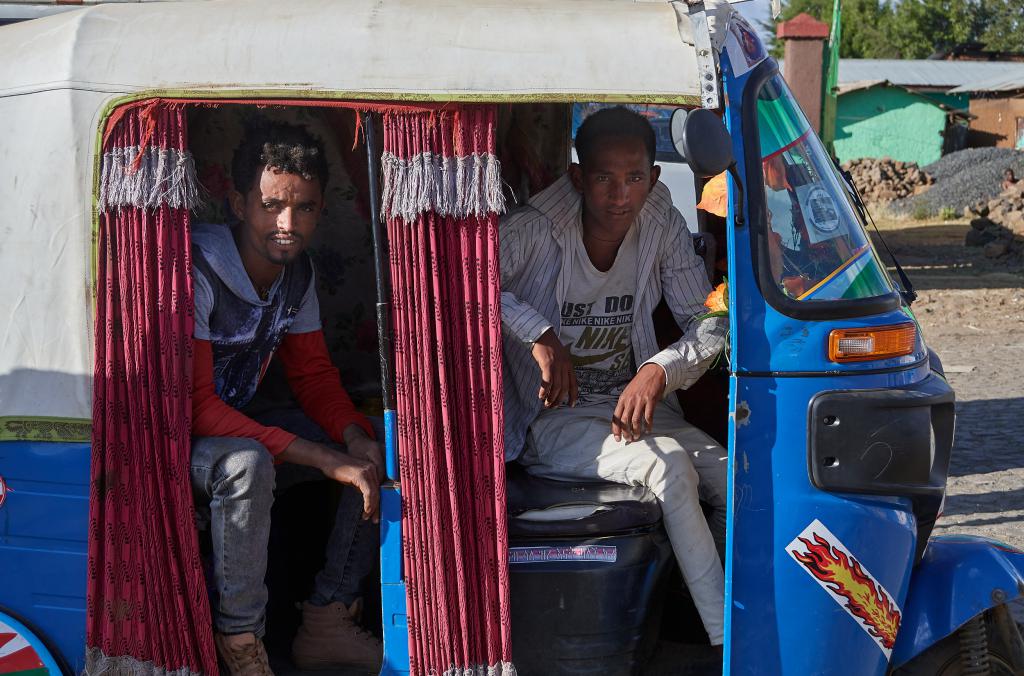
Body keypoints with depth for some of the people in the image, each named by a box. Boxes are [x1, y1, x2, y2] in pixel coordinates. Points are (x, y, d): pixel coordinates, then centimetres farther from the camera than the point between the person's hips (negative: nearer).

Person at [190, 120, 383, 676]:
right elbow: (194, 406, -30)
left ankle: (327, 623, -3)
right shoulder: (195, 273, -26)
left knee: (376, 451, -4)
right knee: (246, 460, -39)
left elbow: (312, 375, 7)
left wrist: (354, 438, -17)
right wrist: (325, 460, -34)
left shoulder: (298, 272, -1)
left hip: (238, 429, 8)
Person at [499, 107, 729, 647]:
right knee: (667, 466, -31)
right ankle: (726, 640, -24)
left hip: (636, 401, 5)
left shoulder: (661, 224, -2)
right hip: (554, 421, -5)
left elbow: (711, 322, -1)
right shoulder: (535, 232, -16)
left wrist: (661, 370, -22)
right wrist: (539, 335, -31)